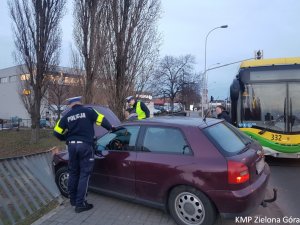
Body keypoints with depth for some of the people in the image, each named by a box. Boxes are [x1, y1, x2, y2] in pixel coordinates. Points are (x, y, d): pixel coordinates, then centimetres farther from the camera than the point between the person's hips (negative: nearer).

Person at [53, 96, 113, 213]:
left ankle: (73, 199, 30)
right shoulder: (88, 111, -2)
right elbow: (102, 120, 1)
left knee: (73, 173, 18)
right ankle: (80, 204, 3)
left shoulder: (67, 116, 8)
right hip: (85, 145, -4)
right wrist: (111, 128, 19)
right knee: (84, 174, 2)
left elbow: (57, 132, 10)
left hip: (72, 145, 4)